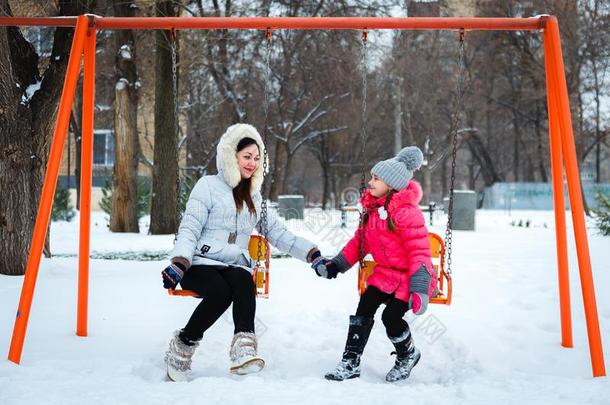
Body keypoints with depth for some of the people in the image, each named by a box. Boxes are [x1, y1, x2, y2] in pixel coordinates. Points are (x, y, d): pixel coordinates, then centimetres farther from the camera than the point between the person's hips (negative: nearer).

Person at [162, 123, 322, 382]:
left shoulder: (255, 198, 22)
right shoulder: (209, 186, 5)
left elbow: (278, 234, 20)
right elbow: (189, 229, -2)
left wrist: (311, 254, 8)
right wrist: (179, 262, -18)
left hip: (236, 267, 4)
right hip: (200, 264, -4)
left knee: (244, 281, -34)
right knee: (221, 291, -36)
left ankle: (243, 348, -49)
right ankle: (182, 346, -17)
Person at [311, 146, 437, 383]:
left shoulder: (406, 212, -22)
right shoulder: (371, 208, 4)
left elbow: (419, 251, -24)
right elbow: (359, 241, 15)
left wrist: (419, 289, -29)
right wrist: (336, 265, 8)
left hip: (409, 275, -7)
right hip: (385, 272, 8)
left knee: (391, 316, -17)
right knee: (363, 310, -6)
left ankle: (408, 355, 13)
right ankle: (350, 363, -1)